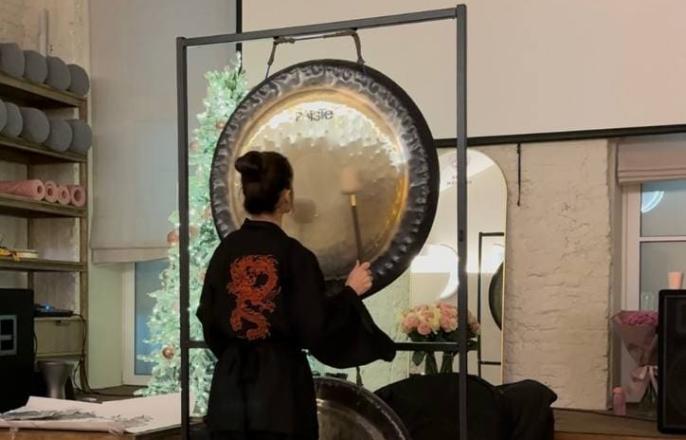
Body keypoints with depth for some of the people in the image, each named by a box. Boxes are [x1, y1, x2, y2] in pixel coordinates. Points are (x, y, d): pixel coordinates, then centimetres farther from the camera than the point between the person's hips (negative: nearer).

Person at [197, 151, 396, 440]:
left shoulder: (225, 251, 1)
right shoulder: (293, 255, -13)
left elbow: (209, 319, 8)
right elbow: (316, 329, -13)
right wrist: (351, 291, -1)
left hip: (230, 387, 5)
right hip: (281, 388, -4)